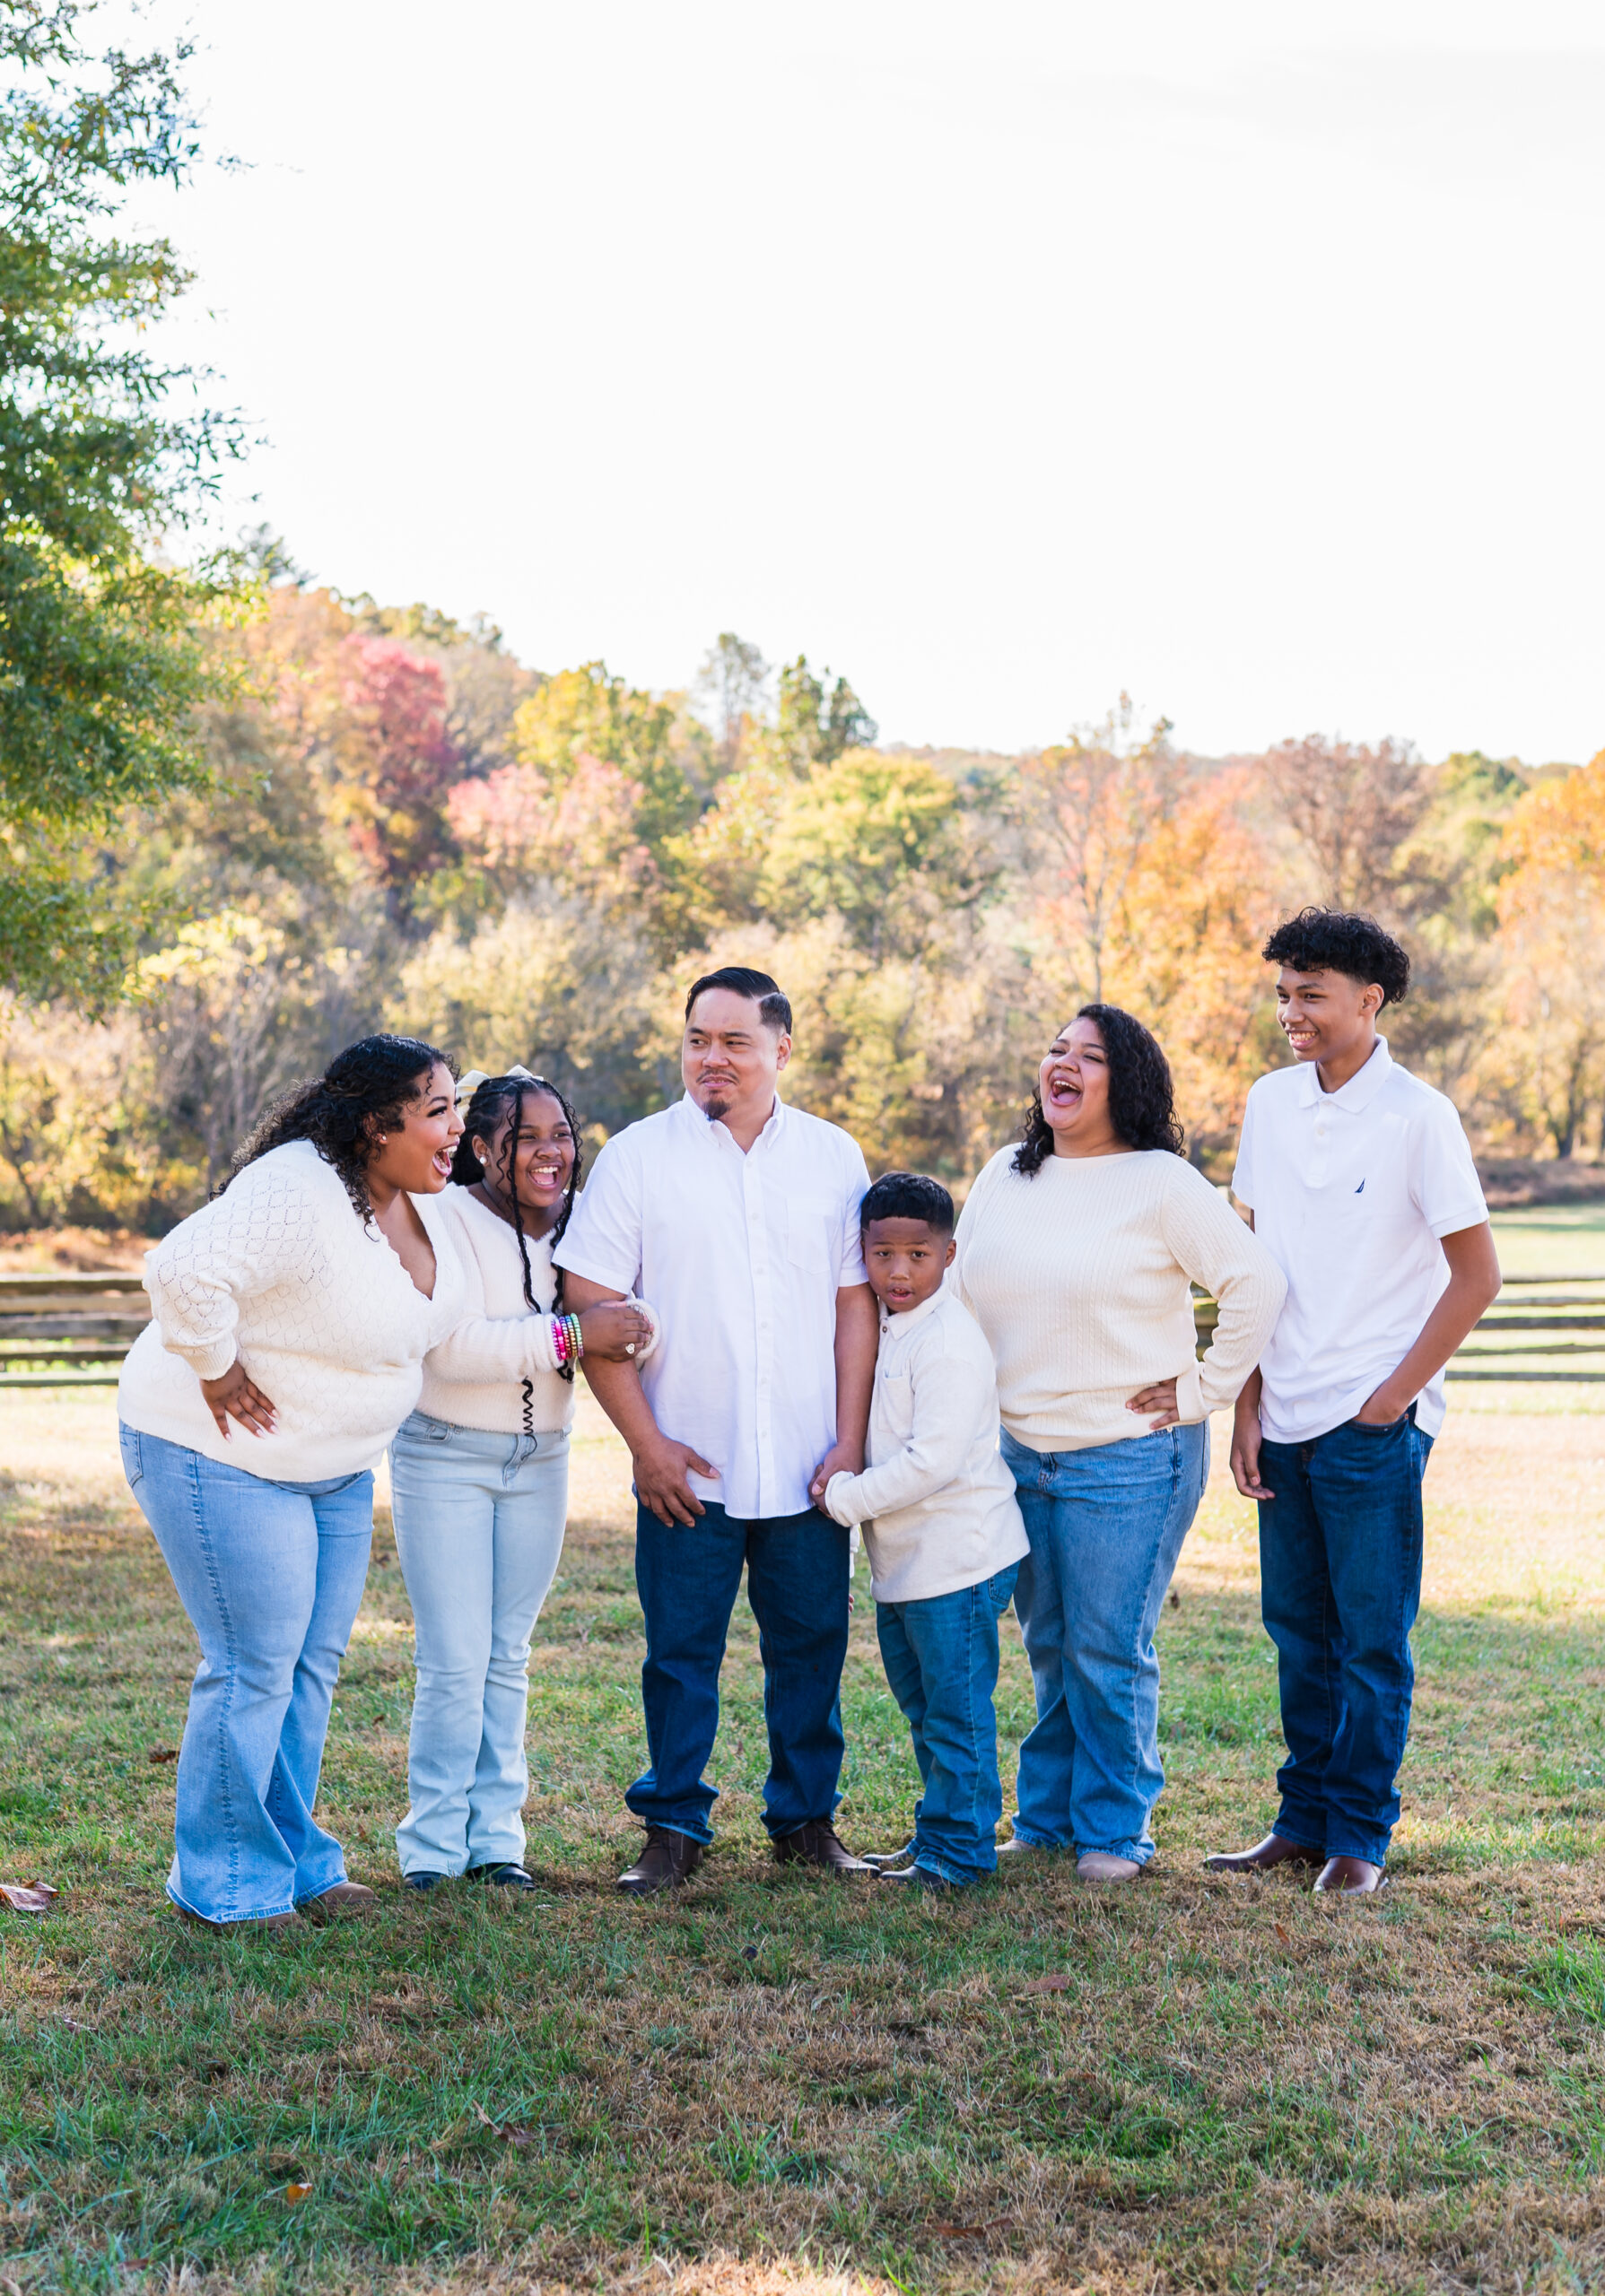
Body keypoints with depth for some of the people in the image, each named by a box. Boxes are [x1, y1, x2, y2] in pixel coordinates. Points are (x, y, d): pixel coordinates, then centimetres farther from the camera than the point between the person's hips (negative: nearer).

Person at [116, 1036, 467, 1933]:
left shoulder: (417, 1198, 1)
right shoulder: (297, 1194, -28)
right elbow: (186, 1269, -40)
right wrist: (218, 1369, -28)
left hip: (334, 1461, 9)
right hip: (223, 1454, -9)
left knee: (314, 1664, 13)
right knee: (256, 1669, -5)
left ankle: (295, 1863, 25)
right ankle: (226, 1885, 10)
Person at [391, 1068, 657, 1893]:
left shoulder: (576, 1223, 4)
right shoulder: (445, 1218, -14)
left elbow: (616, 1327, 3)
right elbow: (452, 1346, -25)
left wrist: (629, 1332, -21)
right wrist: (568, 1334, -30)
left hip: (540, 1462, 5)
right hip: (445, 1460, -5)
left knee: (508, 1657, 11)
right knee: (455, 1663, -5)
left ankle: (495, 1838, 19)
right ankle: (434, 1847, 8)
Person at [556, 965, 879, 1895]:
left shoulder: (834, 1157, 6)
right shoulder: (637, 1156, -1)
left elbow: (857, 1304, 6)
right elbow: (593, 1307, -3)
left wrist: (851, 1439, -1)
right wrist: (647, 1442, -7)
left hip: (810, 1470, 2)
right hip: (687, 1470, -2)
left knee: (811, 1647, 10)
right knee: (681, 1652, 4)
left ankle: (808, 1819, 24)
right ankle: (675, 1828, 18)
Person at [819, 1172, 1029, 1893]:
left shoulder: (949, 1341, -19)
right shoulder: (882, 1331, 11)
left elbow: (934, 1460, -25)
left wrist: (845, 1498, -17)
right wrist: (840, 1478, 6)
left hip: (956, 1560, -10)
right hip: (903, 1562, 10)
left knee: (955, 1711, 0)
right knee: (921, 1704, 19)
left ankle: (957, 1853, 10)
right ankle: (936, 1834, 32)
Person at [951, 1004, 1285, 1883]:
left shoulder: (1159, 1183, -8)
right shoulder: (1002, 1176, 10)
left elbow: (1256, 1282, -10)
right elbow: (956, 1292, 18)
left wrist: (1205, 1390, -8)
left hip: (1129, 1459, -5)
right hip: (1017, 1454, 5)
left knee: (1107, 1654, 0)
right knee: (1048, 1650, 14)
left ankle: (1114, 1832, 15)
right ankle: (1046, 1819, 26)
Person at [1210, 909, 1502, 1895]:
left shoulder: (1417, 1115, -9)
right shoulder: (1271, 1102, 7)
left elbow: (1478, 1275, -7)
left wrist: (1390, 1401, -9)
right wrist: (1248, 1407, 7)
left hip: (1375, 1421, -5)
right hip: (1287, 1418, 5)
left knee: (1372, 1638, 3)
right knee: (1299, 1629, 13)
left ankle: (1361, 1838, 15)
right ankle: (1305, 1820, 24)